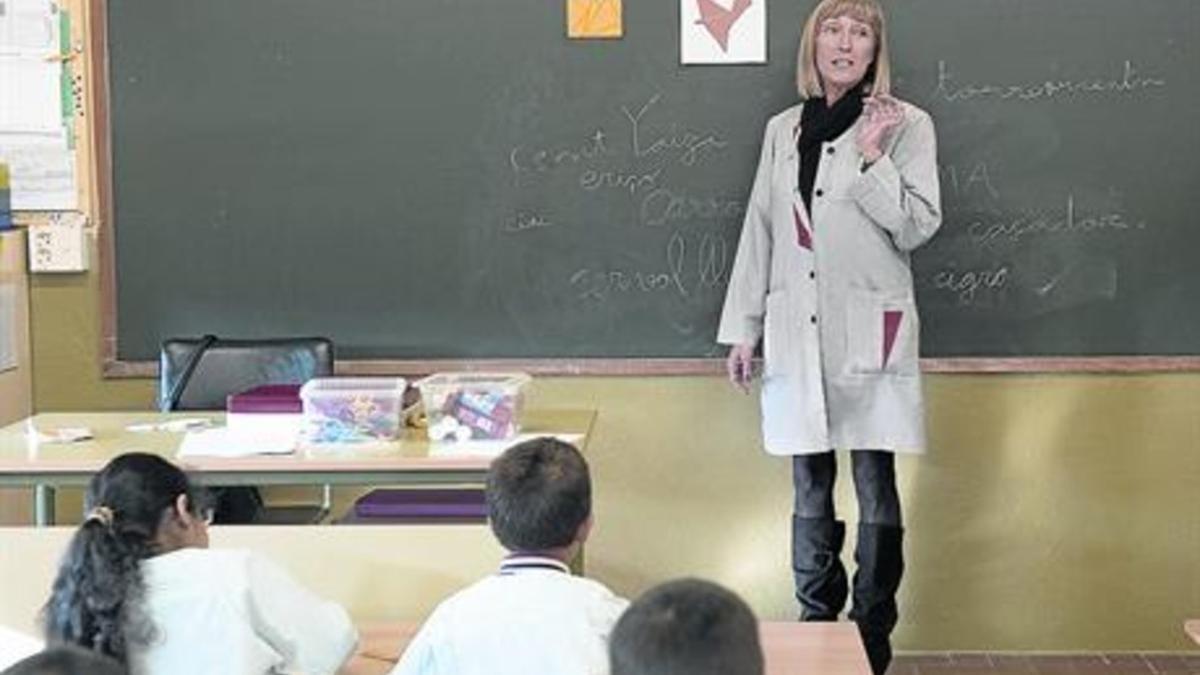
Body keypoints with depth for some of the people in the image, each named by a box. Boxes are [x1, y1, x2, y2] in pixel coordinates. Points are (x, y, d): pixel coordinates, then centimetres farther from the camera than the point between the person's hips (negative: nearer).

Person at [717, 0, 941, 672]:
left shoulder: (907, 125, 0)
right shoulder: (783, 130, 11)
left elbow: (918, 226, -5)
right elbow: (760, 231, 12)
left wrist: (872, 157, -16)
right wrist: (743, 328, 11)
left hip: (870, 333, -4)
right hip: (797, 334, 4)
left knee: (876, 487, -1)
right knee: (810, 487, 10)